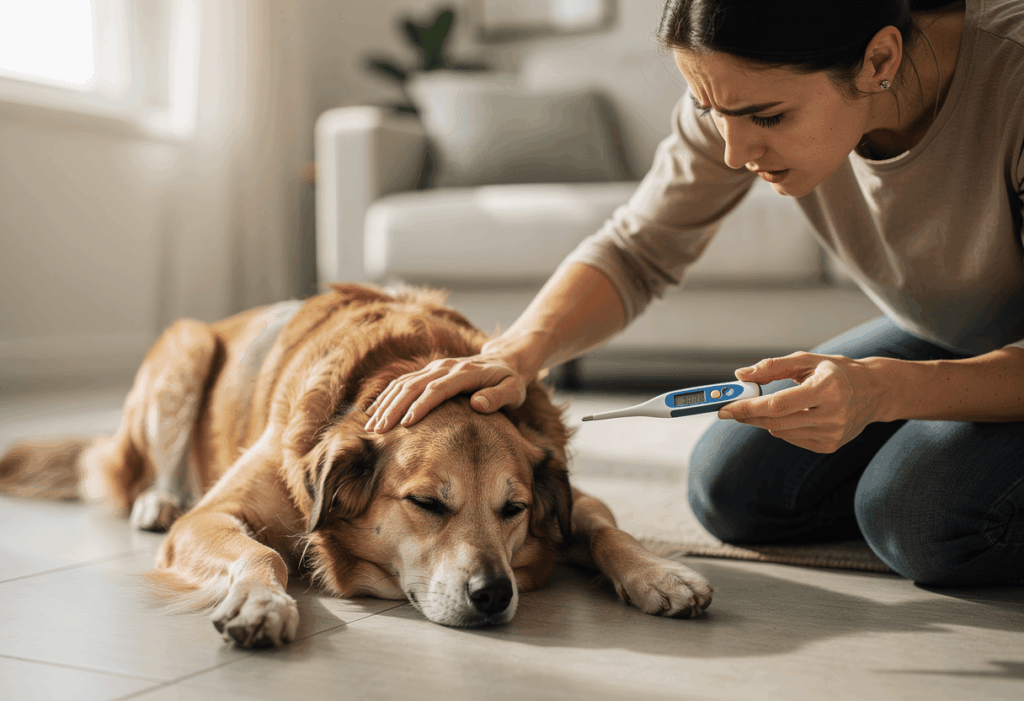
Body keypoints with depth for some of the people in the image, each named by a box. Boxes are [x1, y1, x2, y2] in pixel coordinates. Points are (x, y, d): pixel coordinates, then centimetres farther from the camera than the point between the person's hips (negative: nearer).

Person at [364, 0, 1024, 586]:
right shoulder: (752, 86, -23)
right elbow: (636, 252, -16)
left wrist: (885, 389, -47)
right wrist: (518, 354, -33)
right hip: (937, 334, 4)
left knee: (924, 513, -28)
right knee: (730, 487, -7)